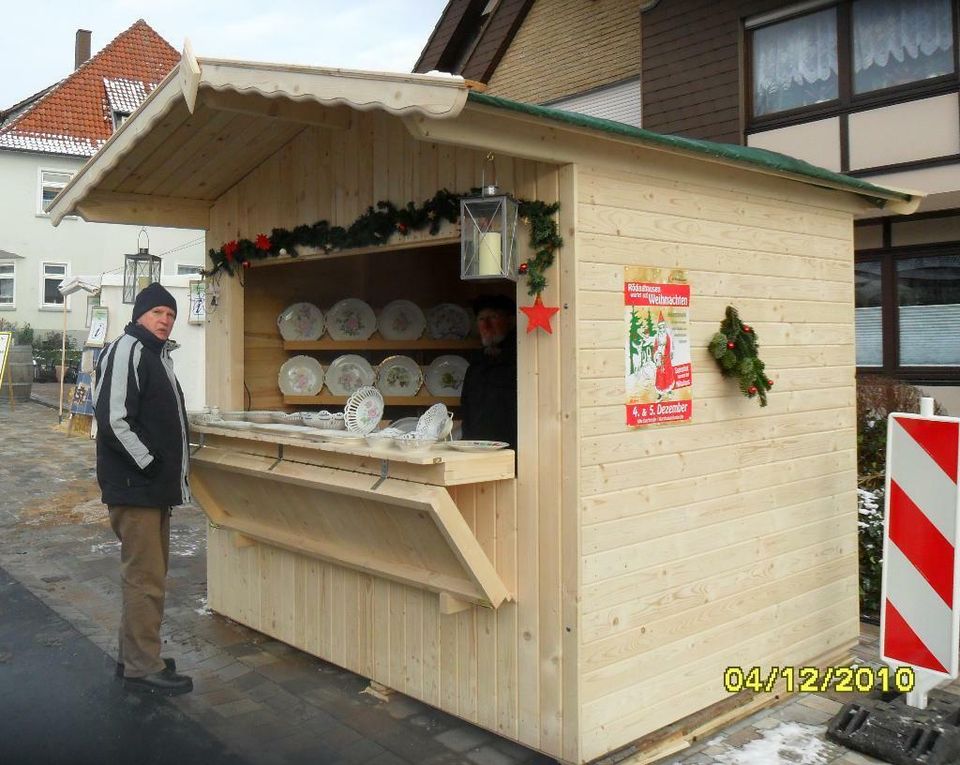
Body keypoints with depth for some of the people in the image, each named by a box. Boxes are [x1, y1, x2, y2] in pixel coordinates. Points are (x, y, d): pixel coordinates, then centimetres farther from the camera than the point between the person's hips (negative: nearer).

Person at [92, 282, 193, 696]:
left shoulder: (156, 354, 17)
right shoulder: (126, 350, -13)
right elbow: (113, 418, -22)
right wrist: (148, 465, -18)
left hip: (154, 487, 10)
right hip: (134, 486, -10)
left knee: (148, 573, 16)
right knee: (145, 578, -5)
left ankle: (134, 656, 27)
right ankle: (143, 668, 5)